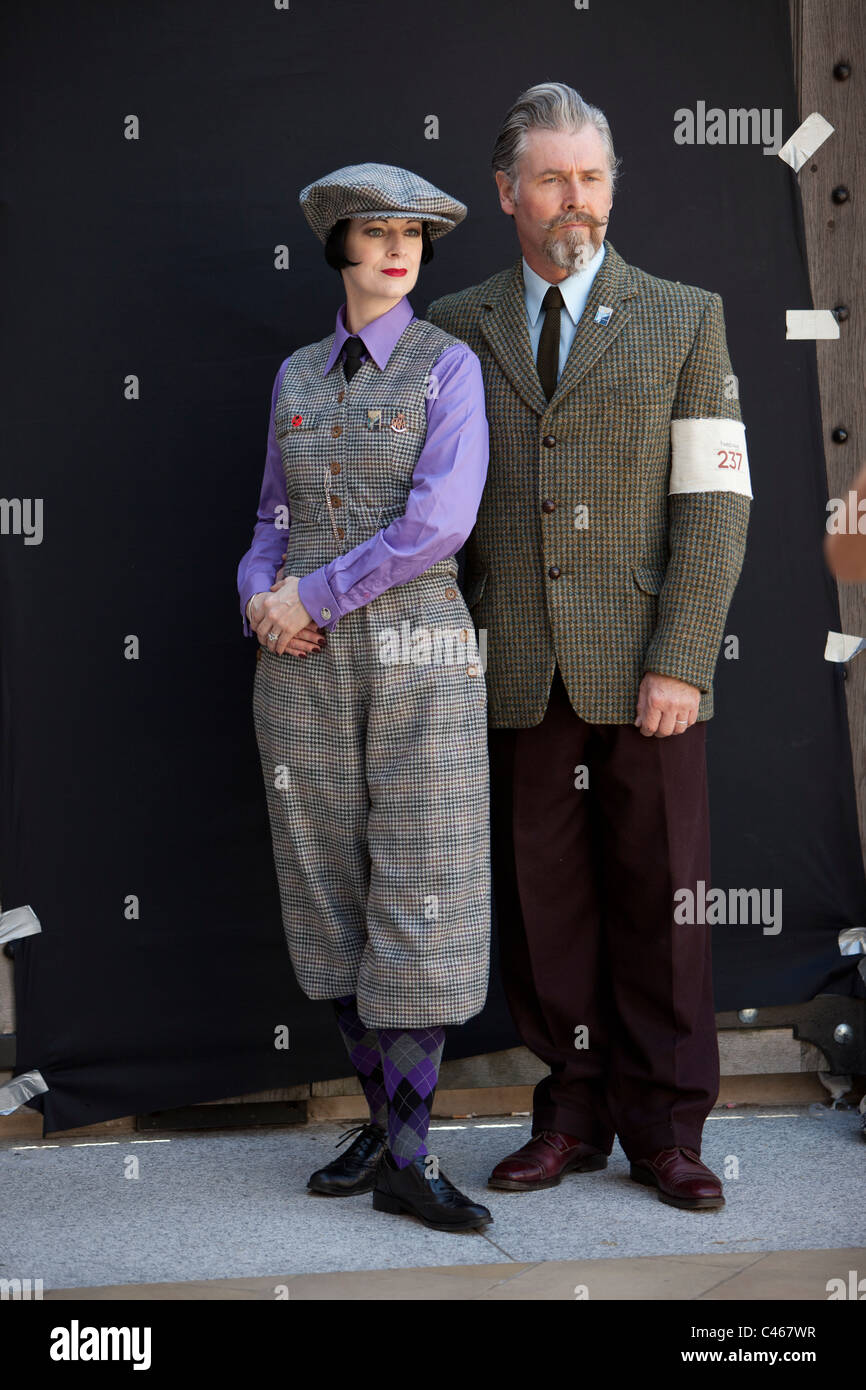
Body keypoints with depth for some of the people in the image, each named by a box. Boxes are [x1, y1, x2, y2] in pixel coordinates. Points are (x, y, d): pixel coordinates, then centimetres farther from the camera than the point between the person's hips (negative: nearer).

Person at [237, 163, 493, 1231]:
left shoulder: (449, 365, -3)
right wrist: (260, 599, -6)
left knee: (421, 899, -6)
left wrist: (312, 594, -14)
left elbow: (439, 521, -16)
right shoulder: (296, 376, 11)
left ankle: (407, 1161, -2)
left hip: (416, 658, -4)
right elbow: (274, 522, 16)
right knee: (334, 892, 6)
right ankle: (384, 1121, 19)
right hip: (304, 665, 4)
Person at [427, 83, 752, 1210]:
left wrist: (681, 661, -10)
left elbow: (716, 501, 0)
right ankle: (573, 1117, 18)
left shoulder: (685, 319, 6)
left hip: (644, 671, -1)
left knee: (659, 898, 2)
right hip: (518, 676, 2)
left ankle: (665, 1128, 14)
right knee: (542, 903, 5)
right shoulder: (457, 329, 12)